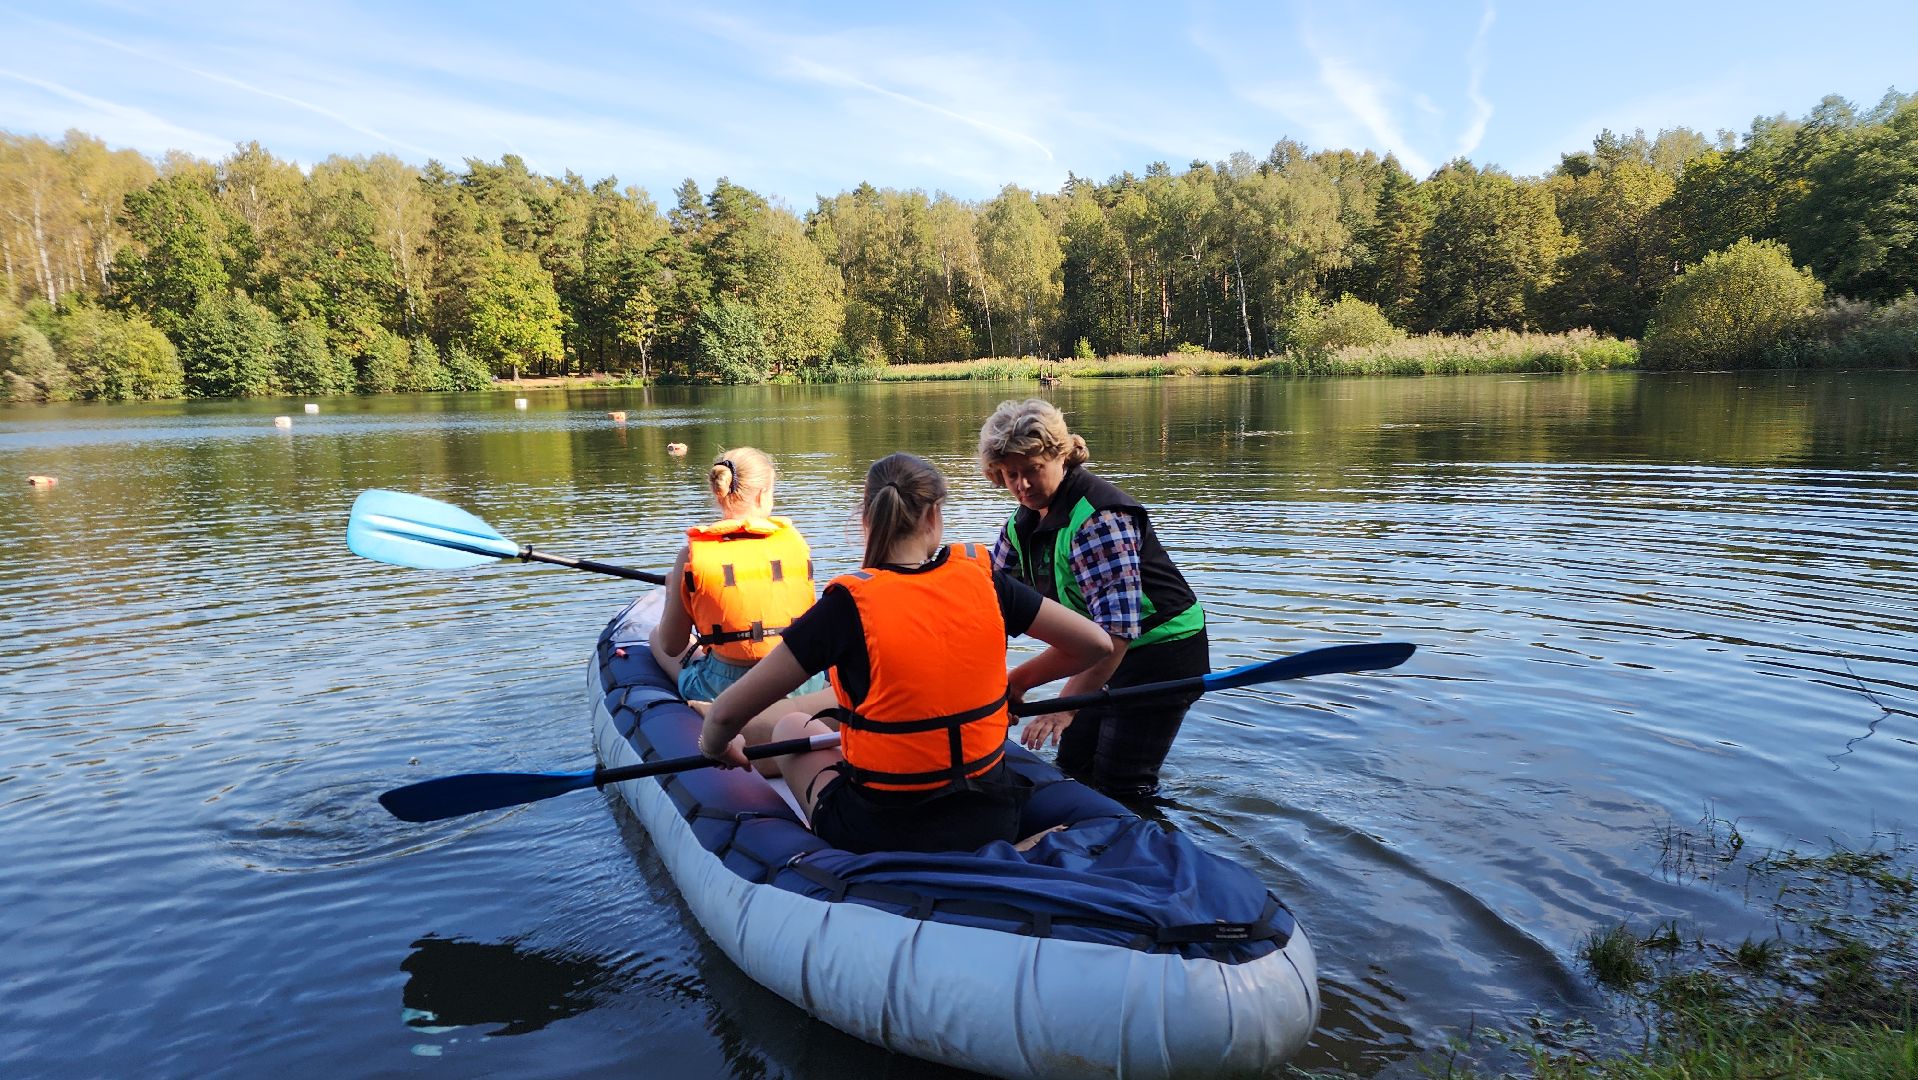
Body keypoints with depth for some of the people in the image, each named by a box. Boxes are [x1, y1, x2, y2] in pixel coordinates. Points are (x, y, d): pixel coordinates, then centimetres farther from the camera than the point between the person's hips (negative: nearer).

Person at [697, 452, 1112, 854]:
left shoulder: (849, 604, -17)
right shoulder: (982, 578, -8)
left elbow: (726, 714, -13)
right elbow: (1094, 643, 1)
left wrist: (716, 746, 9)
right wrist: (1017, 681, 15)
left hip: (881, 834, -3)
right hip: (991, 823, 3)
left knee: (792, 726, 23)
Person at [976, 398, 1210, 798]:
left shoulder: (1098, 518, -27)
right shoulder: (1024, 522, 2)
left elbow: (1117, 629, -34)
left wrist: (1065, 706, -39)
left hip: (1161, 654, -9)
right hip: (1109, 658, 9)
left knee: (1120, 787, -5)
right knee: (1073, 769, 16)